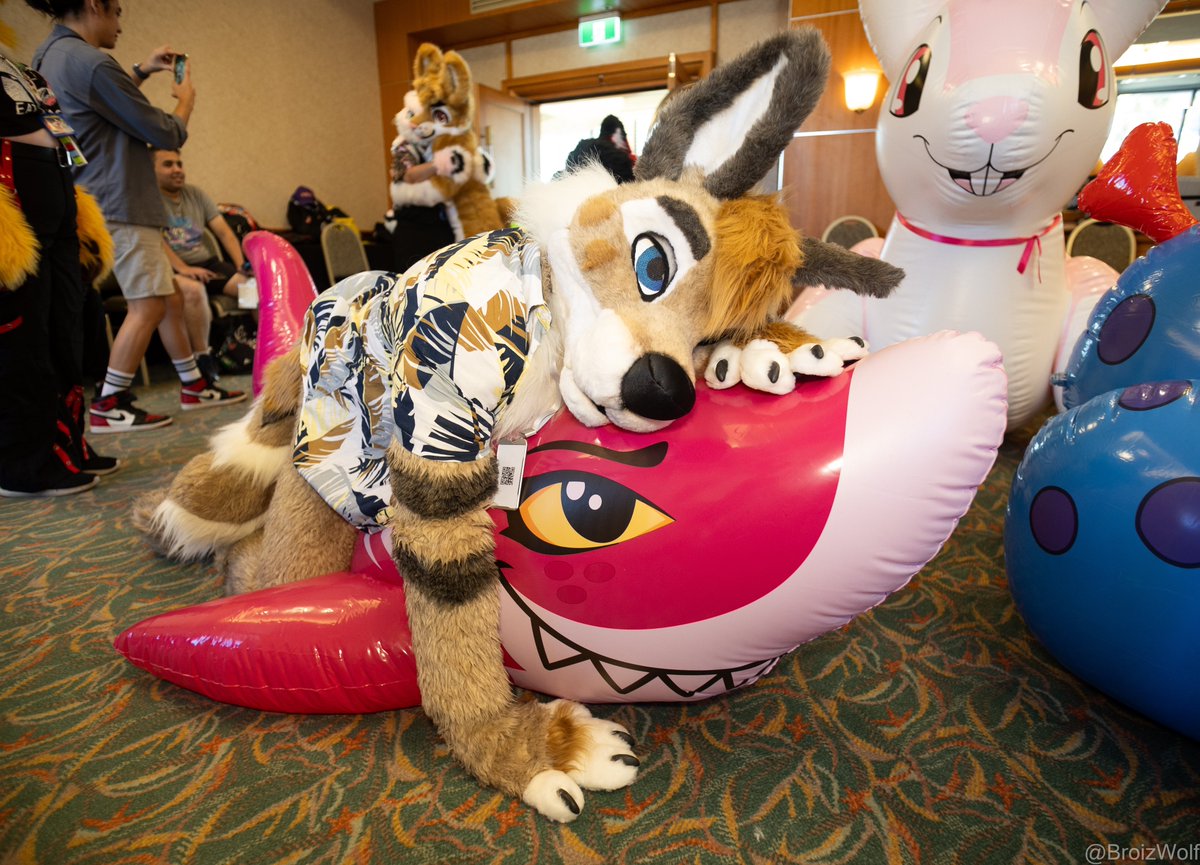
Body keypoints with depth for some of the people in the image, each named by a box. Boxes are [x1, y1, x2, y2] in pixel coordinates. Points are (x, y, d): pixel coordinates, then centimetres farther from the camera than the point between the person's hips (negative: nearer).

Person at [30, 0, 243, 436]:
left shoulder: (49, 54, 14)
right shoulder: (90, 62, -16)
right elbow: (165, 134, -12)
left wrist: (140, 72, 27)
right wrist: (185, 99, 7)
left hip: (101, 200, 10)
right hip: (119, 203, -10)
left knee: (169, 300, 12)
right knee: (148, 305, -7)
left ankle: (194, 386, 18)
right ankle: (108, 407, -1)